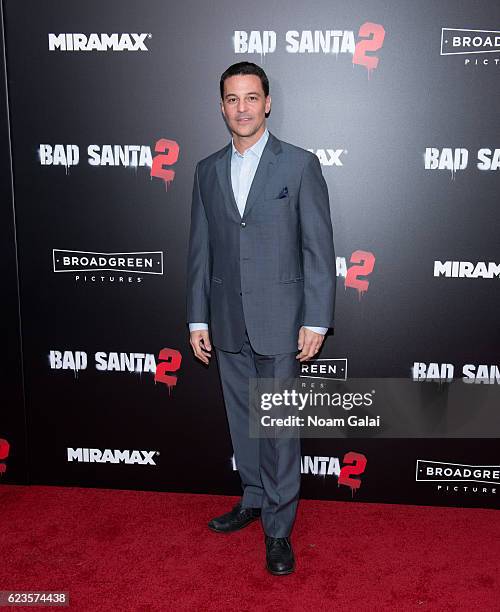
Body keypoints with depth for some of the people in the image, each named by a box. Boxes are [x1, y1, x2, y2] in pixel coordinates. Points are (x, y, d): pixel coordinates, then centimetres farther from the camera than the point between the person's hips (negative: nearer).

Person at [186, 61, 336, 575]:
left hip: (280, 318, -4)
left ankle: (278, 527, 18)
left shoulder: (300, 165, -4)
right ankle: (254, 498, 36)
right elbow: (200, 250, 9)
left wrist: (316, 320, -10)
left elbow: (319, 248, -6)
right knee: (242, 418, 16)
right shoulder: (207, 170, 8)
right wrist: (197, 319, 6)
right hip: (227, 320, 4)